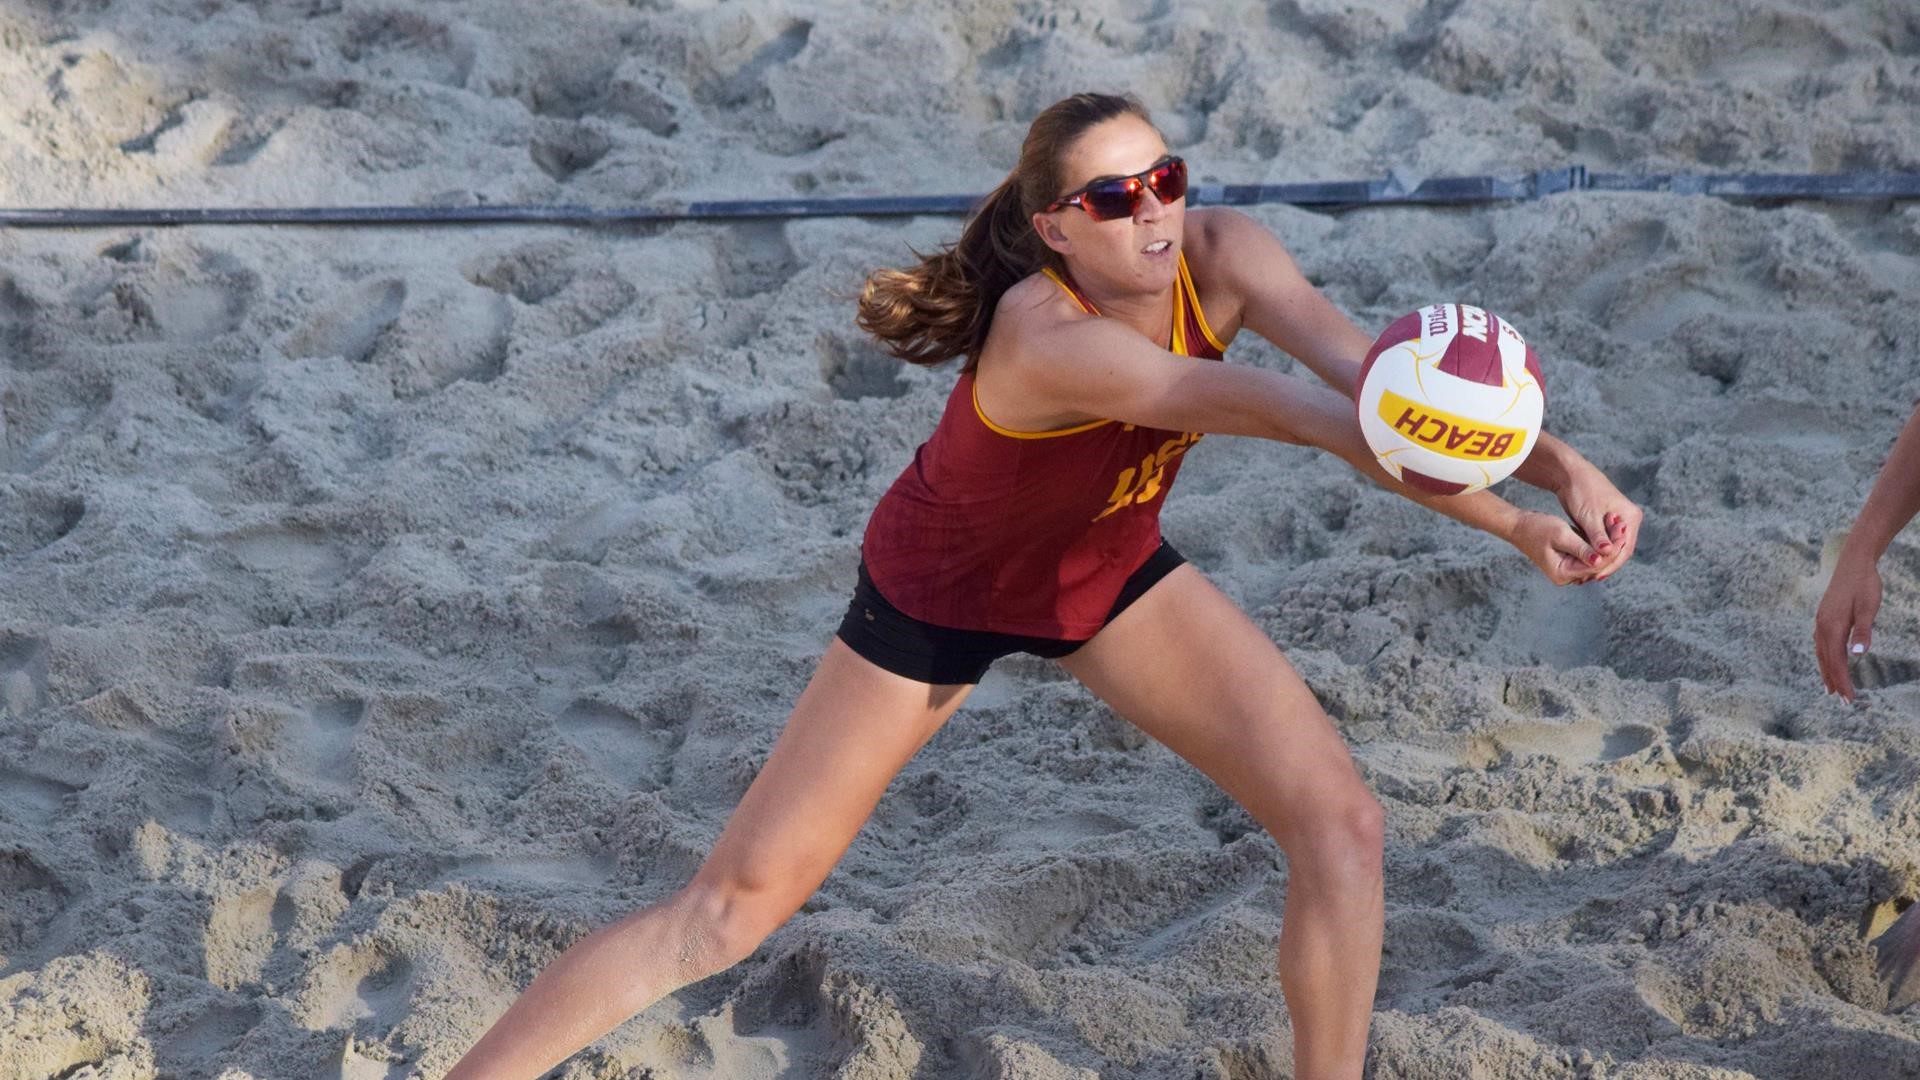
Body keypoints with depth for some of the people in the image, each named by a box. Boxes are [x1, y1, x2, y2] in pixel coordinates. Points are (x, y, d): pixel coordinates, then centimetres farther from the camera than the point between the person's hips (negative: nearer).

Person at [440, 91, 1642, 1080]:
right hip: (939, 594, -5)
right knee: (735, 907, -2)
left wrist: (1561, 469, -55)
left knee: (1340, 824, -8)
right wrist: (1510, 521, -61)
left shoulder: (1220, 254, -25)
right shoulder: (1047, 336, -41)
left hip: (1109, 569, 5)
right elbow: (1275, 408, -50)